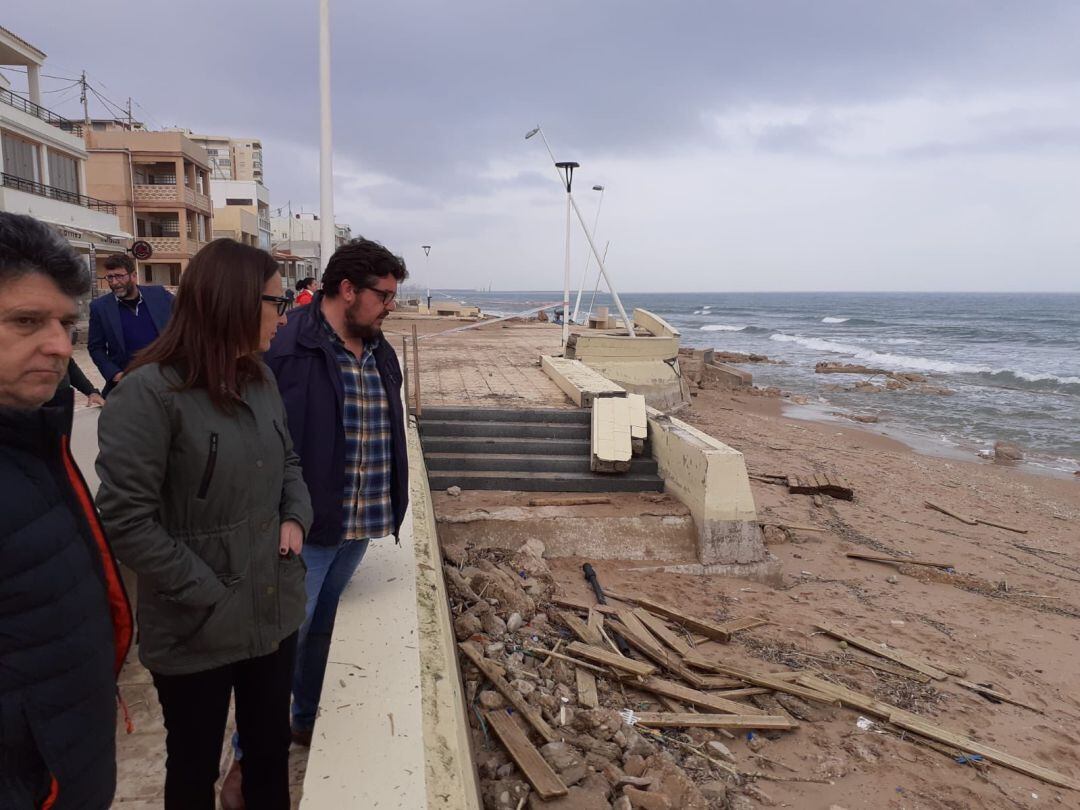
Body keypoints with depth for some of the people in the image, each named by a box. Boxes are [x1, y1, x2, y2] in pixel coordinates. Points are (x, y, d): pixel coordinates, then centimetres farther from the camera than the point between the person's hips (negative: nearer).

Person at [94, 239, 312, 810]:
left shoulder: (259, 381, 4)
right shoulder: (150, 392, -20)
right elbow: (125, 518, -22)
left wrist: (296, 518, -3)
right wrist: (206, 595, -19)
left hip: (274, 614, 6)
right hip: (198, 631, -6)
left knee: (271, 750, 22)